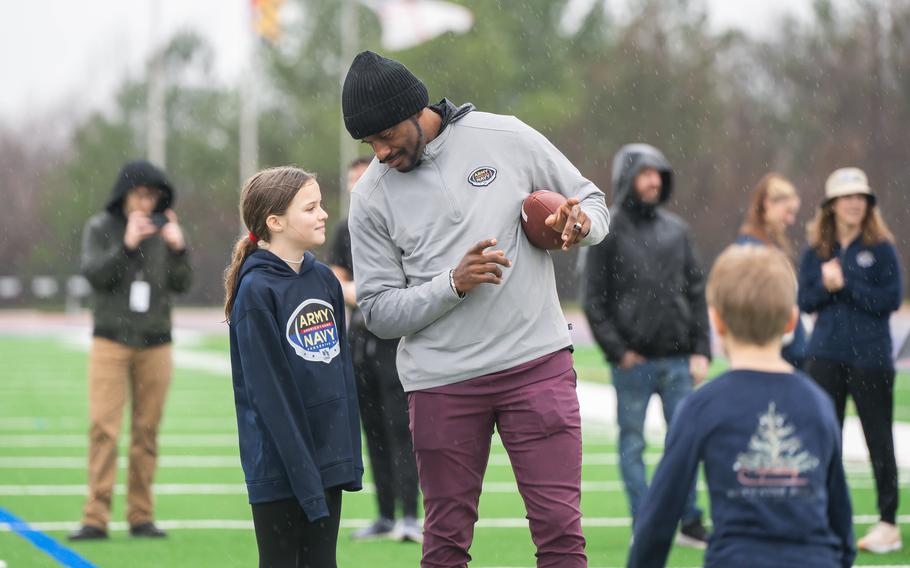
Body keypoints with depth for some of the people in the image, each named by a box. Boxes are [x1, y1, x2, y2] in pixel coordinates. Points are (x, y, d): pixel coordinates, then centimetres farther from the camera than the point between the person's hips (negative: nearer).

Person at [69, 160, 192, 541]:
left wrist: (179, 248, -15)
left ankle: (141, 516, 7)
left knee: (147, 432, 2)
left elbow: (181, 284, 2)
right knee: (103, 428, -10)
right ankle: (96, 519, -11)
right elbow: (94, 275, -9)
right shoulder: (100, 228, 2)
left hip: (155, 345, 2)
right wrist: (126, 245, -21)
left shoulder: (163, 228, 6)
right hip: (110, 341, -2)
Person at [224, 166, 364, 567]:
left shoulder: (324, 279, 10)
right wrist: (305, 477, -18)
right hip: (279, 468, -7)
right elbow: (269, 392, -15)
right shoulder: (255, 292, -12)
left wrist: (349, 454, 7)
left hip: (327, 456, 7)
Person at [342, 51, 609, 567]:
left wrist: (581, 223, -12)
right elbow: (380, 312, 0)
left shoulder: (506, 138, 0)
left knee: (560, 526, -5)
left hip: (536, 363, -1)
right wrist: (453, 284, -15)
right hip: (440, 383, 1)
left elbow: (593, 201, 12)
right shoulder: (371, 196, 1)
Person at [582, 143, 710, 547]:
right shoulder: (607, 232, -2)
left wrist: (700, 351, 4)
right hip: (632, 362, -4)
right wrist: (617, 351, -10)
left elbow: (696, 292, 12)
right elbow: (594, 300, -4)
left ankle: (690, 522, 15)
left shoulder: (675, 230, 11)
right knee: (632, 443, 2)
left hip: (678, 360, 4)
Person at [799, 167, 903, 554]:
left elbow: (891, 299, -10)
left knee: (879, 440, 1)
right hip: (825, 355, 4)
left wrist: (845, 284, -15)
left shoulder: (881, 247, -3)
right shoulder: (816, 250, 7)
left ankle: (888, 523, 6)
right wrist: (825, 286, -14)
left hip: (870, 356, -4)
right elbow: (805, 301, 6)